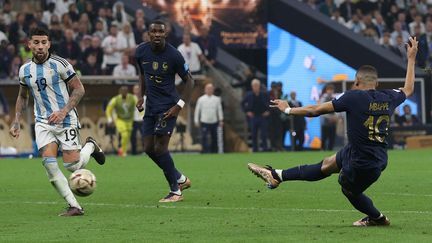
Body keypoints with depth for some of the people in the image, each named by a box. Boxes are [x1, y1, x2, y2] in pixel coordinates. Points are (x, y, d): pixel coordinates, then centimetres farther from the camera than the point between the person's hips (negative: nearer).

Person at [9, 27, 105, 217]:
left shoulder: (59, 64, -11)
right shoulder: (25, 70, 5)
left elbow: (79, 89, -8)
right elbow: (22, 97, 20)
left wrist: (63, 112, -18)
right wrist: (16, 121, 9)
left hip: (66, 121, -4)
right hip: (43, 122, 4)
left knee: (72, 166, -8)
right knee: (49, 163, -16)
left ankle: (90, 146, 27)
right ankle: (74, 206, -10)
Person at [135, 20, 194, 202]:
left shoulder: (173, 55, -14)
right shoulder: (141, 51, 2)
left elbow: (188, 81, -5)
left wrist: (179, 105, -13)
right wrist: (141, 96, 10)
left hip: (168, 107, -6)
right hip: (151, 106, 7)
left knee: (160, 148, -13)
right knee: (149, 149, 4)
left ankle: (175, 191, -1)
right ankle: (181, 180, 22)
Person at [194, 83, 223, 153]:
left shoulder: (217, 99, 7)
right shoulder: (201, 99, 2)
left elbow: (219, 110, 11)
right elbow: (197, 110, 5)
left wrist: (221, 120, 5)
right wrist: (196, 121, 2)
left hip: (214, 122, 2)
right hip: (204, 122, -2)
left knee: (214, 138, 6)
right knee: (204, 137, -12)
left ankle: (214, 152, 16)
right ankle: (205, 151, -11)